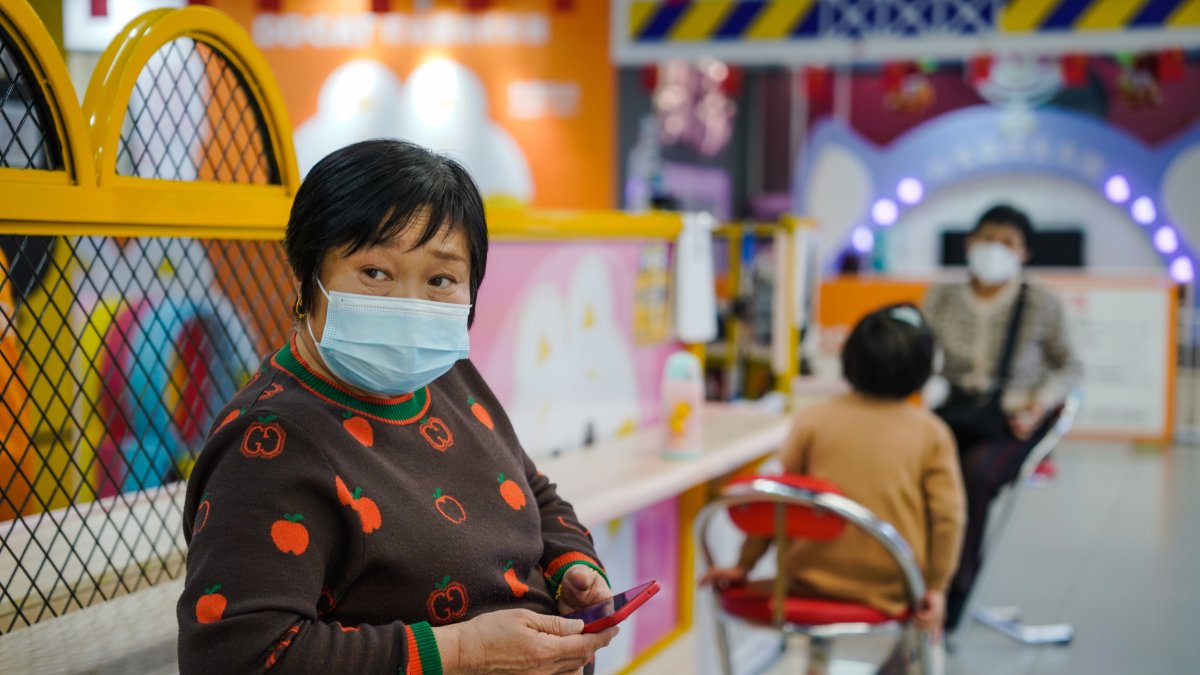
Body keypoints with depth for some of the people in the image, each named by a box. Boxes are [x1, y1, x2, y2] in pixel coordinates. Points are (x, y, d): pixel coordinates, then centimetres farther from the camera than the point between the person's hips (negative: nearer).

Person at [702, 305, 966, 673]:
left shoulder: (813, 420, -2)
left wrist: (744, 566, 11)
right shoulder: (931, 432, -5)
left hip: (815, 578, 1)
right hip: (891, 586, -1)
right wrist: (936, 587, 3)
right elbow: (947, 515, -8)